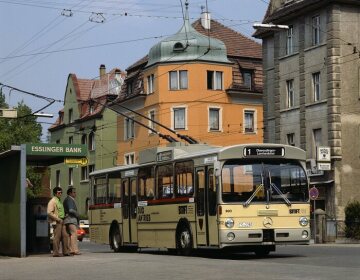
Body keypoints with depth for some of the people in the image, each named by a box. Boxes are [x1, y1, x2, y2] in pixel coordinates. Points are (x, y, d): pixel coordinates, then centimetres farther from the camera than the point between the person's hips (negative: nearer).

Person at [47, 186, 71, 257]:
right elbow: (49, 213, -16)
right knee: (57, 237, -8)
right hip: (56, 222, -9)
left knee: (65, 236, 4)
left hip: (61, 221, 9)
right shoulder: (52, 201, -8)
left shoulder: (59, 201, 20)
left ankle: (65, 251, 7)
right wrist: (58, 219, -17)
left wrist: (64, 216, 12)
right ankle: (55, 252, -3)